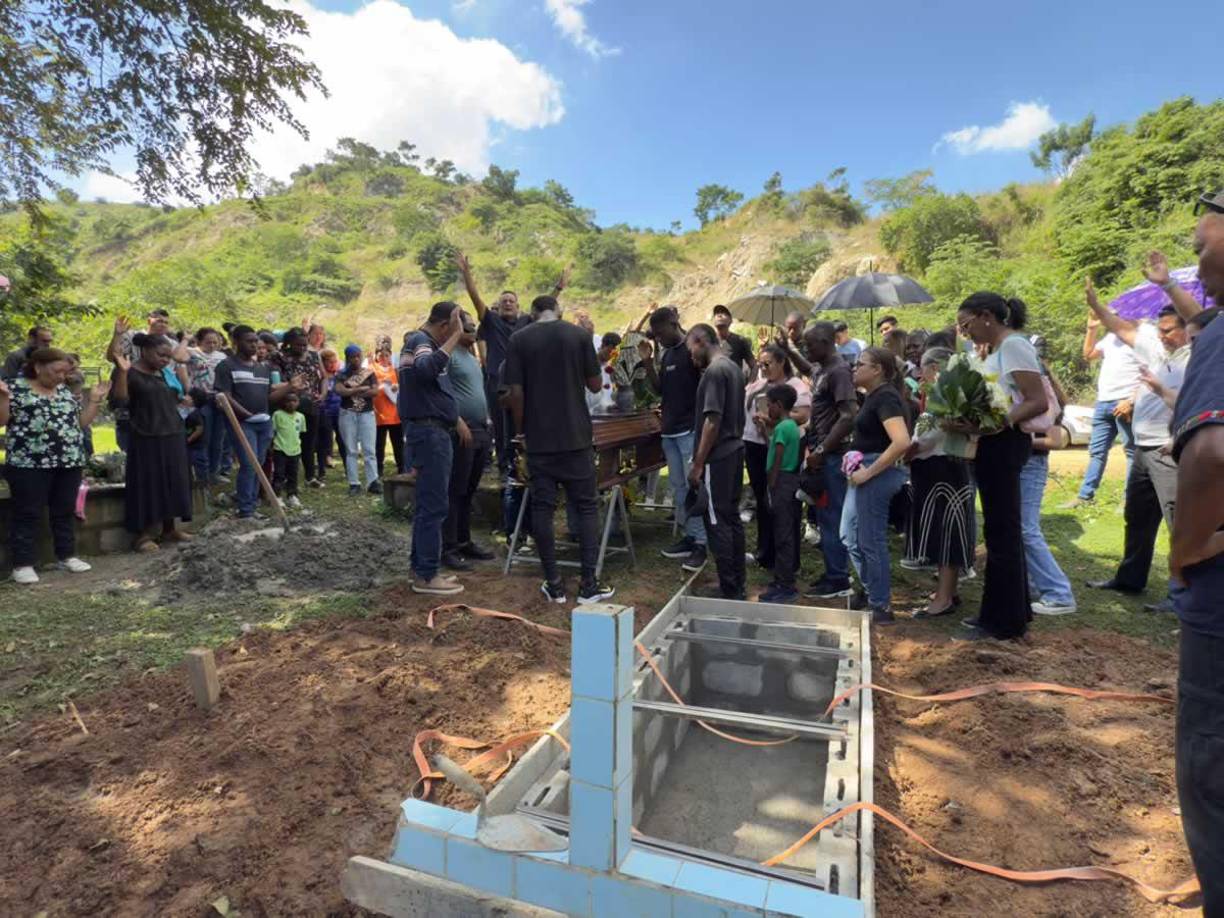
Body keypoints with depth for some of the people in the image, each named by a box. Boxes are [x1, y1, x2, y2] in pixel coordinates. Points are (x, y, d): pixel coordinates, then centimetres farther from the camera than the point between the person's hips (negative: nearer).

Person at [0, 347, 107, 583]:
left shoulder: (65, 392, 15)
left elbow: (80, 423, 17)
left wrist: (95, 400, 10)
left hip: (69, 462, 5)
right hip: (29, 463, -5)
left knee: (64, 512, 11)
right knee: (27, 514, 0)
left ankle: (66, 555, 21)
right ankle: (22, 563, 6)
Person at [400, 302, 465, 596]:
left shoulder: (422, 341, 20)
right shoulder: (420, 341, -11)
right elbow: (427, 369, -36)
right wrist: (455, 335, -32)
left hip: (434, 430, 11)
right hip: (429, 431, -11)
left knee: (429, 503, 14)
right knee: (433, 505, -7)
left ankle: (422, 567, 22)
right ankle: (426, 576, -1)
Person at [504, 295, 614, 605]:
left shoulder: (518, 339, 0)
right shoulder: (578, 334, 1)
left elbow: (516, 392, -4)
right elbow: (595, 385, 2)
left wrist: (520, 430, 7)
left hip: (538, 438, 0)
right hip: (576, 436, 0)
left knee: (542, 508, 7)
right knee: (586, 507, 6)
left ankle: (553, 585, 11)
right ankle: (589, 584, 6)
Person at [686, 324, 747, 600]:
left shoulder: (714, 371, -15)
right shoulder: (733, 368, 14)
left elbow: (713, 421, -20)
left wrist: (697, 464, -17)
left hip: (717, 458, -9)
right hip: (734, 451, 9)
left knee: (717, 523, -3)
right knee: (732, 518, 13)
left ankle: (730, 591, 3)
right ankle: (738, 584, 21)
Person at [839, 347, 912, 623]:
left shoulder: (885, 396, -16)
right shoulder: (872, 396, 13)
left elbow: (902, 442, -28)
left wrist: (869, 472, -22)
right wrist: (858, 464, 13)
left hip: (877, 473, -10)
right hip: (864, 470, 10)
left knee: (871, 541, 0)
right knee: (849, 535, 17)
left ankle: (881, 607, 13)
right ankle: (871, 590, 31)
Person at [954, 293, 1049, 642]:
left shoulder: (1013, 345, -11)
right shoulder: (997, 349, 17)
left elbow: (1038, 402, -19)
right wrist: (966, 422, 1)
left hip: (1004, 444, -10)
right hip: (994, 445, 10)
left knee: (1001, 531, -3)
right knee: (1003, 530, 16)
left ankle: (1003, 620, 8)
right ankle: (1014, 610, 28)